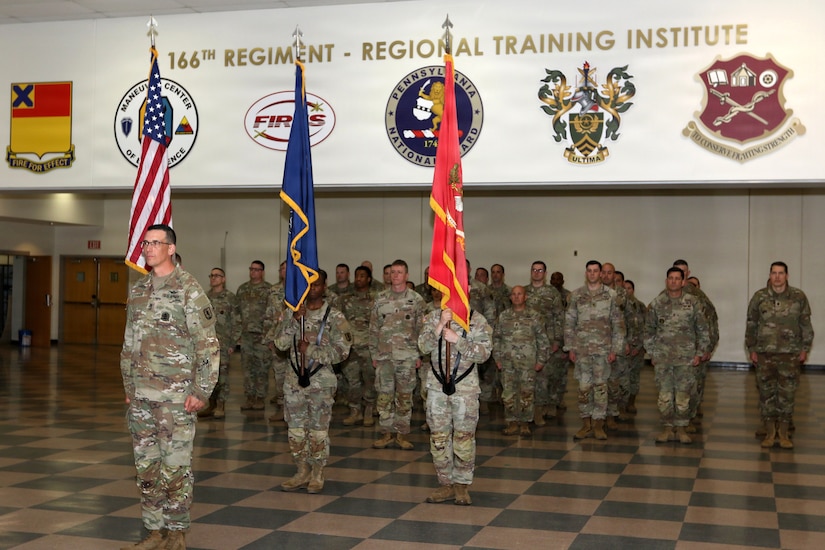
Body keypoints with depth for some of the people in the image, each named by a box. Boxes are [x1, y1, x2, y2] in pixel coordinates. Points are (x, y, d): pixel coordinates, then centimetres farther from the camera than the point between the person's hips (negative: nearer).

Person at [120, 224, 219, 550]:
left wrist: (202, 391, -13)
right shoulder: (138, 291, 12)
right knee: (146, 465, 11)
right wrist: (128, 386, 15)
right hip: (141, 394, 7)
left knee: (175, 464, -1)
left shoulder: (188, 290, -9)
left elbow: (208, 345, -11)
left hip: (176, 394, -7)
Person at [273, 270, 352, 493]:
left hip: (321, 381, -4)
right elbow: (280, 343, -3)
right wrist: (294, 321, -16)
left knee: (318, 429, 2)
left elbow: (341, 351, -10)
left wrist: (311, 350, -16)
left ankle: (317, 475, 14)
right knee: (295, 428, 9)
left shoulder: (334, 317, -5)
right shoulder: (291, 312, 5)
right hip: (294, 379, 4)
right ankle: (302, 472, 22)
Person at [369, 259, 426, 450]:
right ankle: (386, 432, 13)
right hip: (384, 356, 1)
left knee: (404, 396, 4)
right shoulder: (380, 299, 7)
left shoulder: (416, 300, 1)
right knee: (384, 396, 3)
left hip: (407, 356, -1)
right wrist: (374, 354, 6)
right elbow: (373, 329, 9)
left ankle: (402, 433, 12)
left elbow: (421, 329, 2)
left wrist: (419, 355, -2)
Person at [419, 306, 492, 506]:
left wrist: (457, 339, -19)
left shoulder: (477, 321, -2)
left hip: (465, 387, -2)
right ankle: (445, 484, 18)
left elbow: (483, 353, -10)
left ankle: (462, 485, 14)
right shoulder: (433, 318, 6)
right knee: (438, 437, 7)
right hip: (437, 386, 3)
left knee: (464, 437, 2)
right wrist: (440, 326, -18)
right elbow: (424, 347, -6)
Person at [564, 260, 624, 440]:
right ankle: (586, 424, 11)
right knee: (584, 386, 3)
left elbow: (618, 324, 1)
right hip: (582, 348, 1)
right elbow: (569, 323, 7)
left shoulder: (610, 295, 1)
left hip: (603, 349, -1)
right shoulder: (576, 295, 5)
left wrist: (615, 349, -4)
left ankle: (598, 425, 9)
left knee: (600, 386, 2)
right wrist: (570, 348, 2)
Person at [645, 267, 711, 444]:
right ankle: (667, 428, 14)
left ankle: (681, 428, 13)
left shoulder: (693, 303, 0)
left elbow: (703, 330, 3)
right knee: (665, 394, 4)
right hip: (662, 358, 1)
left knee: (683, 394, 3)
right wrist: (652, 353, 5)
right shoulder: (656, 303, 3)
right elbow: (648, 330, 9)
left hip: (686, 358, -1)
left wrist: (699, 353, -1)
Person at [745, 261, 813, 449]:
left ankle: (783, 433, 15)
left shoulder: (799, 297, 0)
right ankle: (769, 432, 16)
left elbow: (806, 325, 5)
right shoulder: (759, 297, 1)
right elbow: (751, 324, 5)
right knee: (766, 393, 5)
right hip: (764, 354, 0)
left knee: (787, 394, 3)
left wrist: (805, 349, 2)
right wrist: (751, 349, 2)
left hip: (790, 355, 0)